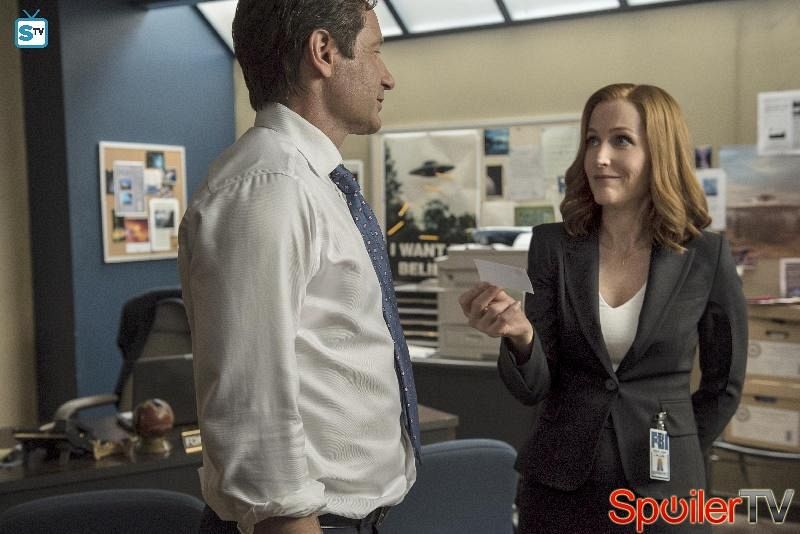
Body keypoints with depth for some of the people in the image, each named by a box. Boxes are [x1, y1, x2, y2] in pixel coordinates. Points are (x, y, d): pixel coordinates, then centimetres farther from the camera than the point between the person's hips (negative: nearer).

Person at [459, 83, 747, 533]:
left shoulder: (707, 256, -7)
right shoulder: (553, 245, -5)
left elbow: (724, 386, 5)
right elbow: (531, 387, -8)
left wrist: (671, 460, 6)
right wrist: (519, 336, -26)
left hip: (662, 491, -1)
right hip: (557, 487, 1)